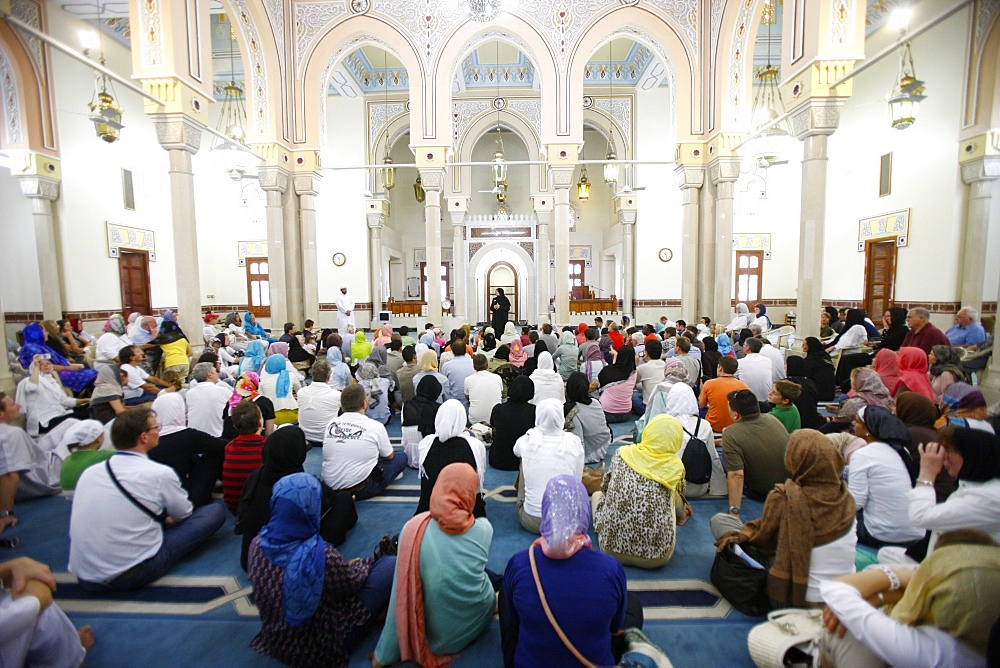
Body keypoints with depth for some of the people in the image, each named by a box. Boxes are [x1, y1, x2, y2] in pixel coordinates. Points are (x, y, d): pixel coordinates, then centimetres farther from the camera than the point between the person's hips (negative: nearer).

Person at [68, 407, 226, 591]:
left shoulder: (89, 472, -1)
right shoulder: (160, 474, -18)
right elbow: (184, 514, 0)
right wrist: (166, 518, 23)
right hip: (131, 577, -5)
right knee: (216, 511, -3)